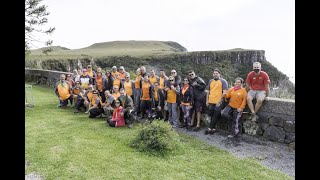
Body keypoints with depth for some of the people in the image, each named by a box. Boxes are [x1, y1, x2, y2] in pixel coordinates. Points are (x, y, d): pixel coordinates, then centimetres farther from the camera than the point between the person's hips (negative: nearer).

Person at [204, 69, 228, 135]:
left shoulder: (223, 81, -3)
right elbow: (208, 91, 17)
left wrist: (220, 101, -16)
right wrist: (207, 100, 10)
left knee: (215, 116, 0)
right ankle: (213, 128, 28)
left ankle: (210, 128, 6)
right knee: (211, 115, 12)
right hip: (211, 102, 6)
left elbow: (225, 92, -9)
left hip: (219, 102, -5)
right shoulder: (210, 81, 14)